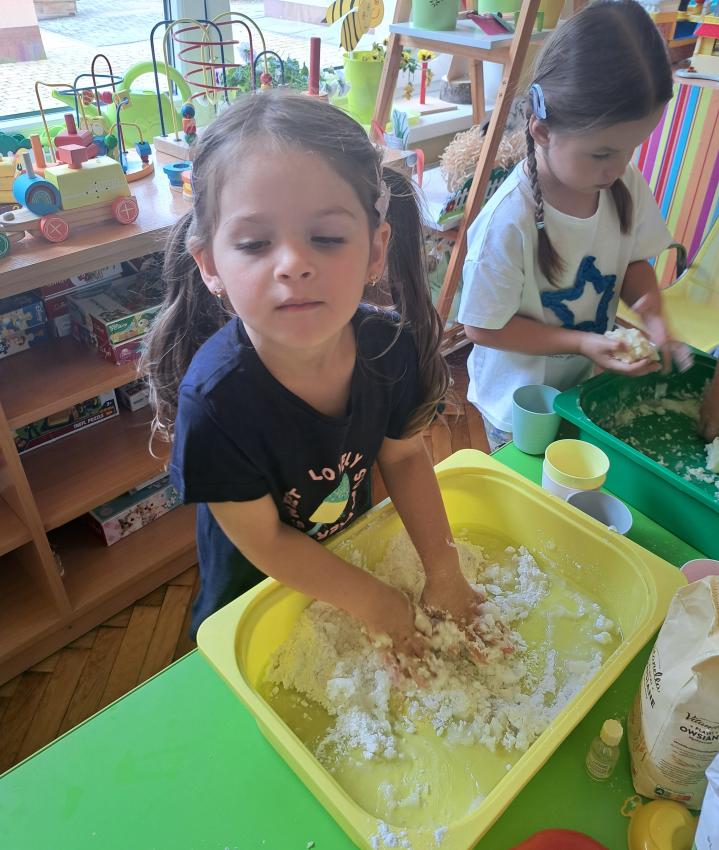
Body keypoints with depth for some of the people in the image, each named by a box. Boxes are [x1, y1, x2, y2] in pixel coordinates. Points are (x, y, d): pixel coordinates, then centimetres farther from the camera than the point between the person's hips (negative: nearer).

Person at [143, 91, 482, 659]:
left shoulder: (391, 345, -26)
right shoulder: (215, 397, -37)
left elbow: (403, 454, -8)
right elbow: (264, 539, -25)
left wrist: (443, 571, -12)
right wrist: (378, 604, -17)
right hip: (253, 593, -3)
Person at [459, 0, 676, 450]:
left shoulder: (627, 185, -12)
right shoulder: (509, 220, -31)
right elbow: (484, 328, -23)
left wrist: (651, 310, -15)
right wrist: (580, 343, -26)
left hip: (588, 390, 6)